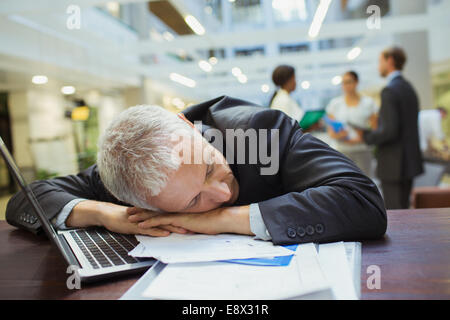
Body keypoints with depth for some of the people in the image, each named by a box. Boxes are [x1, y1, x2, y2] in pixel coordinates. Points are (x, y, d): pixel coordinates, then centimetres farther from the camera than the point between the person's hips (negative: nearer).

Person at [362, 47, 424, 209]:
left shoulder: (390, 91, -17)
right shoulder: (409, 88, 13)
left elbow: (389, 131, -23)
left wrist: (365, 136, -9)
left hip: (394, 165, -10)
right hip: (410, 159, 10)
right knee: (402, 208, 17)